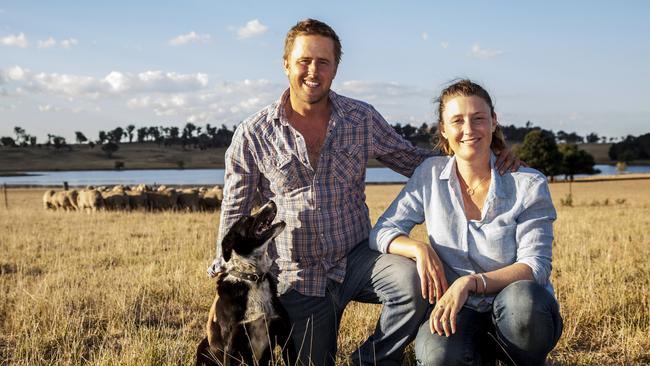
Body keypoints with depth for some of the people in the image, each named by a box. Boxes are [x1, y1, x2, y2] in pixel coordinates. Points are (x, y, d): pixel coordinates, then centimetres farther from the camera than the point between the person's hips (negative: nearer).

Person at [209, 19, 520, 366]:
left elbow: (412, 160, 9)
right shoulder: (252, 135, -4)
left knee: (414, 282, -29)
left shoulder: (363, 119, -1)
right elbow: (235, 213, 3)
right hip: (297, 278, 0)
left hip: (357, 258, 1)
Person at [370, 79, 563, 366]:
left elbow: (536, 267, -12)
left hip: (518, 311, 0)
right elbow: (381, 232, 5)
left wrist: (470, 282, -27)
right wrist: (419, 248, -17)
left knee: (522, 296, -37)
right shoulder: (430, 175, 3)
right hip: (458, 311, 0)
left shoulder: (528, 184, -6)